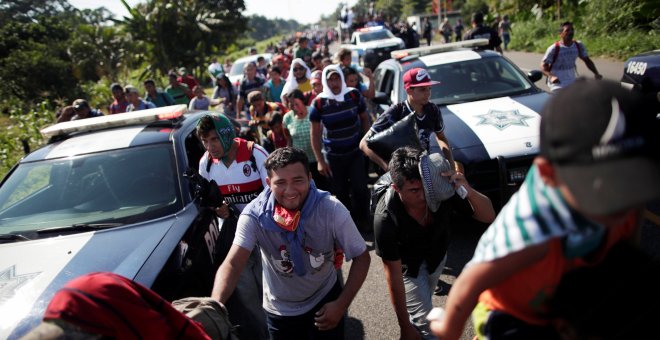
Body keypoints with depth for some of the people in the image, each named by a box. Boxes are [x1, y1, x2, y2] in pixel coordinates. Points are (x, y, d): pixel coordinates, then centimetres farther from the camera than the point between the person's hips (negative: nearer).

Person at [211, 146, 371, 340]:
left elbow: (361, 257, -13)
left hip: (325, 302, -1)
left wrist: (341, 305, -19)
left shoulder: (331, 210, -23)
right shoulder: (254, 215, -23)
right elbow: (232, 265, -31)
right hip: (279, 311, 1)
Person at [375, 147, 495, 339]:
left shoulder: (441, 188, -34)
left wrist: (468, 191, -46)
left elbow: (489, 217, -25)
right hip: (409, 266, -4)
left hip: (438, 256, 4)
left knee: (422, 302, 30)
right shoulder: (386, 219, -41)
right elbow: (394, 276, -31)